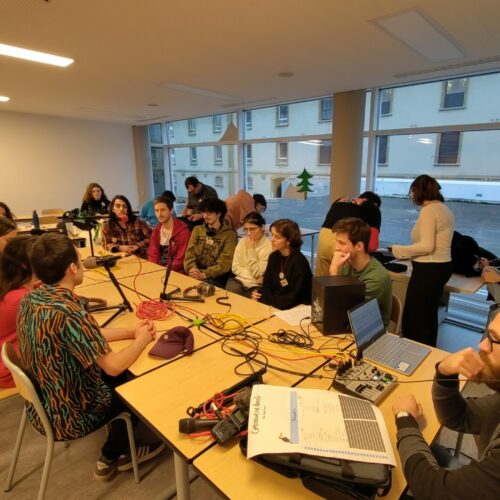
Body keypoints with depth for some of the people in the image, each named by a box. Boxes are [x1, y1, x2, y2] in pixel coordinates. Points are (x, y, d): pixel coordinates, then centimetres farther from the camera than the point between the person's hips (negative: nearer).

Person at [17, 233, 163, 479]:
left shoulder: (31, 298, -6)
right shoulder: (67, 312, -35)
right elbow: (113, 366, -28)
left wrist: (131, 331, 0)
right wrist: (141, 340, -10)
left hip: (42, 403, 8)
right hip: (67, 415, -7)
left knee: (124, 377, 21)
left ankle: (120, 449, 36)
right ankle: (112, 456, 33)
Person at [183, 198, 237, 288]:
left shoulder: (229, 235, -2)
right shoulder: (197, 230, 14)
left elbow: (225, 263, -10)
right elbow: (189, 254, 6)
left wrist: (204, 274, -22)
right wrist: (192, 269, -15)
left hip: (216, 279, -4)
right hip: (195, 275, 4)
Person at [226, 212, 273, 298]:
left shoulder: (269, 246, -10)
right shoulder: (242, 241, 6)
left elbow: (257, 274, -10)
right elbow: (235, 267, 3)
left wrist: (251, 250, -13)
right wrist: (253, 278, -11)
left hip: (258, 286, -3)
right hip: (240, 280, 3)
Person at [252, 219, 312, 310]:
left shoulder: (299, 262, -20)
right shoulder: (274, 257, 1)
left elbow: (292, 300, -22)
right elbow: (267, 286, 6)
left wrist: (262, 299, -15)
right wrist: (258, 295, -16)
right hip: (276, 306, 6)